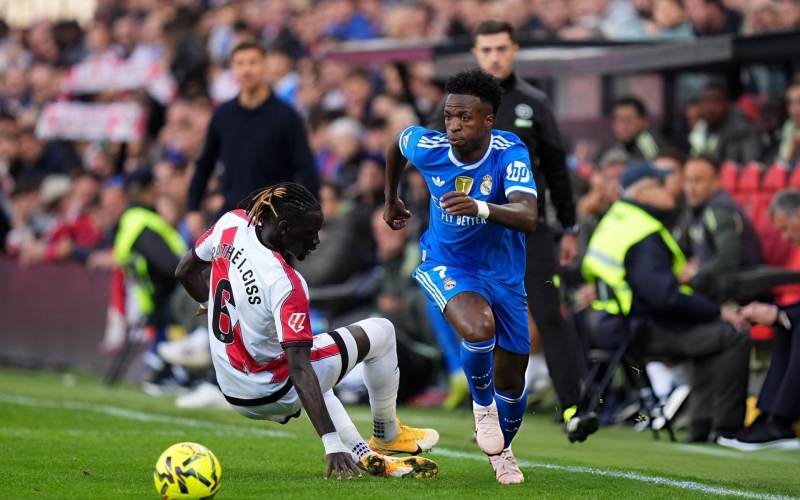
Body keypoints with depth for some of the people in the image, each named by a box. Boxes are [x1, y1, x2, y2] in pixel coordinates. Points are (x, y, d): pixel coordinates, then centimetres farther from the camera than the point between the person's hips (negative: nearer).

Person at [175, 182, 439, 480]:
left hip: (233, 392, 8)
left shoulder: (231, 224, -10)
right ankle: (387, 437, 23)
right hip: (272, 395, -8)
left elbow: (185, 272, 9)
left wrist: (211, 304, 29)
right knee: (380, 332, 6)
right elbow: (299, 370, -33)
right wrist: (332, 443, -34)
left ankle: (365, 456, 25)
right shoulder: (286, 285, -29)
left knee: (312, 380, 40)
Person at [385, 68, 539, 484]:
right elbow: (396, 140, 8)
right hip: (445, 266, -1)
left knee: (511, 381, 10)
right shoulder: (427, 148, -18)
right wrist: (390, 199, 20)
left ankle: (501, 450, 42)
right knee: (479, 328, -34)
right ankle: (482, 405, -3)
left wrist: (480, 208, -56)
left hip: (503, 273, 1)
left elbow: (528, 218, -38)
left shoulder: (510, 153, -24)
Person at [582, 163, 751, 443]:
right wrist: (718, 312, -17)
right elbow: (665, 296, -27)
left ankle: (702, 426, 22)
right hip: (643, 333, -11)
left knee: (708, 332, 26)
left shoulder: (614, 219, 11)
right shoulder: (643, 236, -21)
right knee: (735, 335, -13)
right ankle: (727, 428, -6)